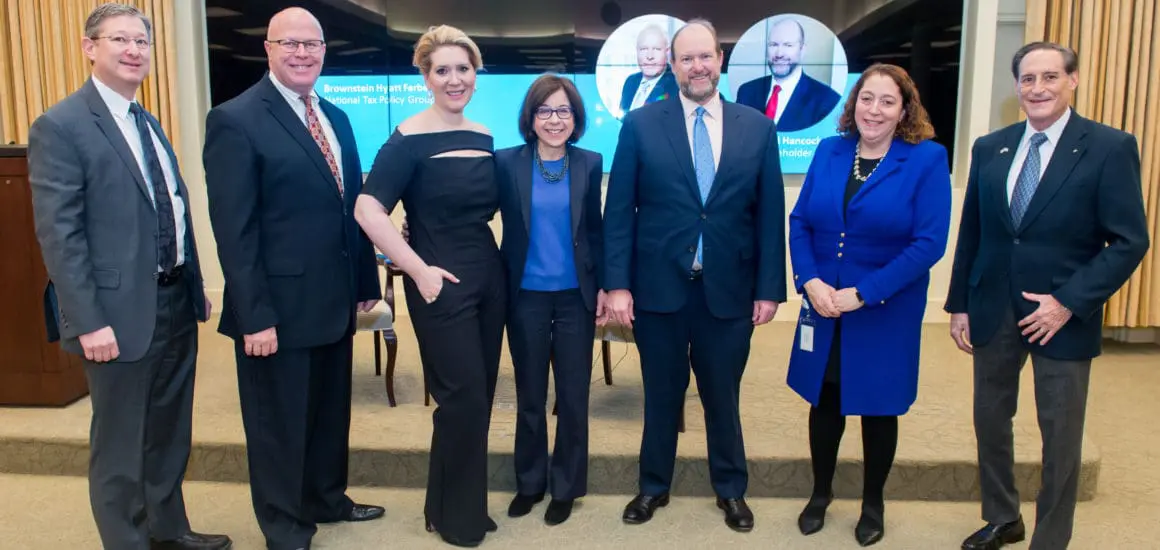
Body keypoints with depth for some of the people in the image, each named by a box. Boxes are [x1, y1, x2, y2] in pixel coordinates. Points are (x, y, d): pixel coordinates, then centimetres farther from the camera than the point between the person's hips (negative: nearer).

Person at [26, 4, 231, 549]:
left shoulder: (148, 123, 13)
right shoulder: (59, 126, -12)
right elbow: (58, 234, -17)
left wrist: (196, 285, 15)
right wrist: (89, 322, -20)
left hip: (175, 302, 8)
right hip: (121, 312, -8)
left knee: (169, 432, 20)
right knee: (119, 445, 7)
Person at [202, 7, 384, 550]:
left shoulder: (336, 118, 11)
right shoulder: (236, 120, -12)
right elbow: (233, 230, -16)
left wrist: (366, 281, 11)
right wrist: (255, 316, -19)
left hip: (334, 300, 7)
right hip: (279, 306, -7)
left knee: (331, 412, 20)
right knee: (280, 423, 11)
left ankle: (327, 499, 41)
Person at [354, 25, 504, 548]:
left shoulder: (484, 138, 8)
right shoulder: (409, 139, -12)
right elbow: (368, 211, -19)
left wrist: (493, 259, 8)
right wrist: (419, 270, -19)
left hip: (489, 277, 7)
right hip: (442, 284, -6)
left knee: (480, 396, 13)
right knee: (464, 397, -2)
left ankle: (467, 504, 30)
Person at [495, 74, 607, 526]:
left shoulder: (590, 164, 1)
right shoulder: (507, 162, -4)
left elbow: (595, 229, 6)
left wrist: (603, 285, 3)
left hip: (576, 296, 1)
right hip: (526, 297, 0)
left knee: (573, 395, 8)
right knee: (530, 396, 13)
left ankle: (566, 487, 25)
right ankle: (529, 482, 30)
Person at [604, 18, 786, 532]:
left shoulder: (758, 128, 2)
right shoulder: (640, 124, -1)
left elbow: (770, 214, 3)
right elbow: (618, 211, -3)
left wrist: (769, 288, 0)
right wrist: (617, 283, -9)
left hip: (729, 289, 1)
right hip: (659, 287, -1)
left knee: (723, 395, 15)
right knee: (661, 394, 14)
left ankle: (731, 490, 35)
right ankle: (654, 486, 34)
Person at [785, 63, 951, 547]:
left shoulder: (927, 159, -9)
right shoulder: (829, 151, 2)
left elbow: (929, 243, -15)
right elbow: (800, 221, 2)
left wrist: (862, 294, -19)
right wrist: (810, 282, -13)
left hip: (886, 312, -3)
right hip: (823, 305, 3)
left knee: (878, 407, 13)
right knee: (824, 401, 14)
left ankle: (873, 503, 34)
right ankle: (821, 492, 36)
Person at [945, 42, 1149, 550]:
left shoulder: (1110, 148, -8)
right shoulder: (989, 148, 4)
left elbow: (1130, 242, -10)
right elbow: (971, 234, 8)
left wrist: (1068, 303, -17)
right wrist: (959, 305, 6)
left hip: (1062, 316, -4)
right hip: (992, 311, 4)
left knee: (1060, 438, 9)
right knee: (990, 420, 15)